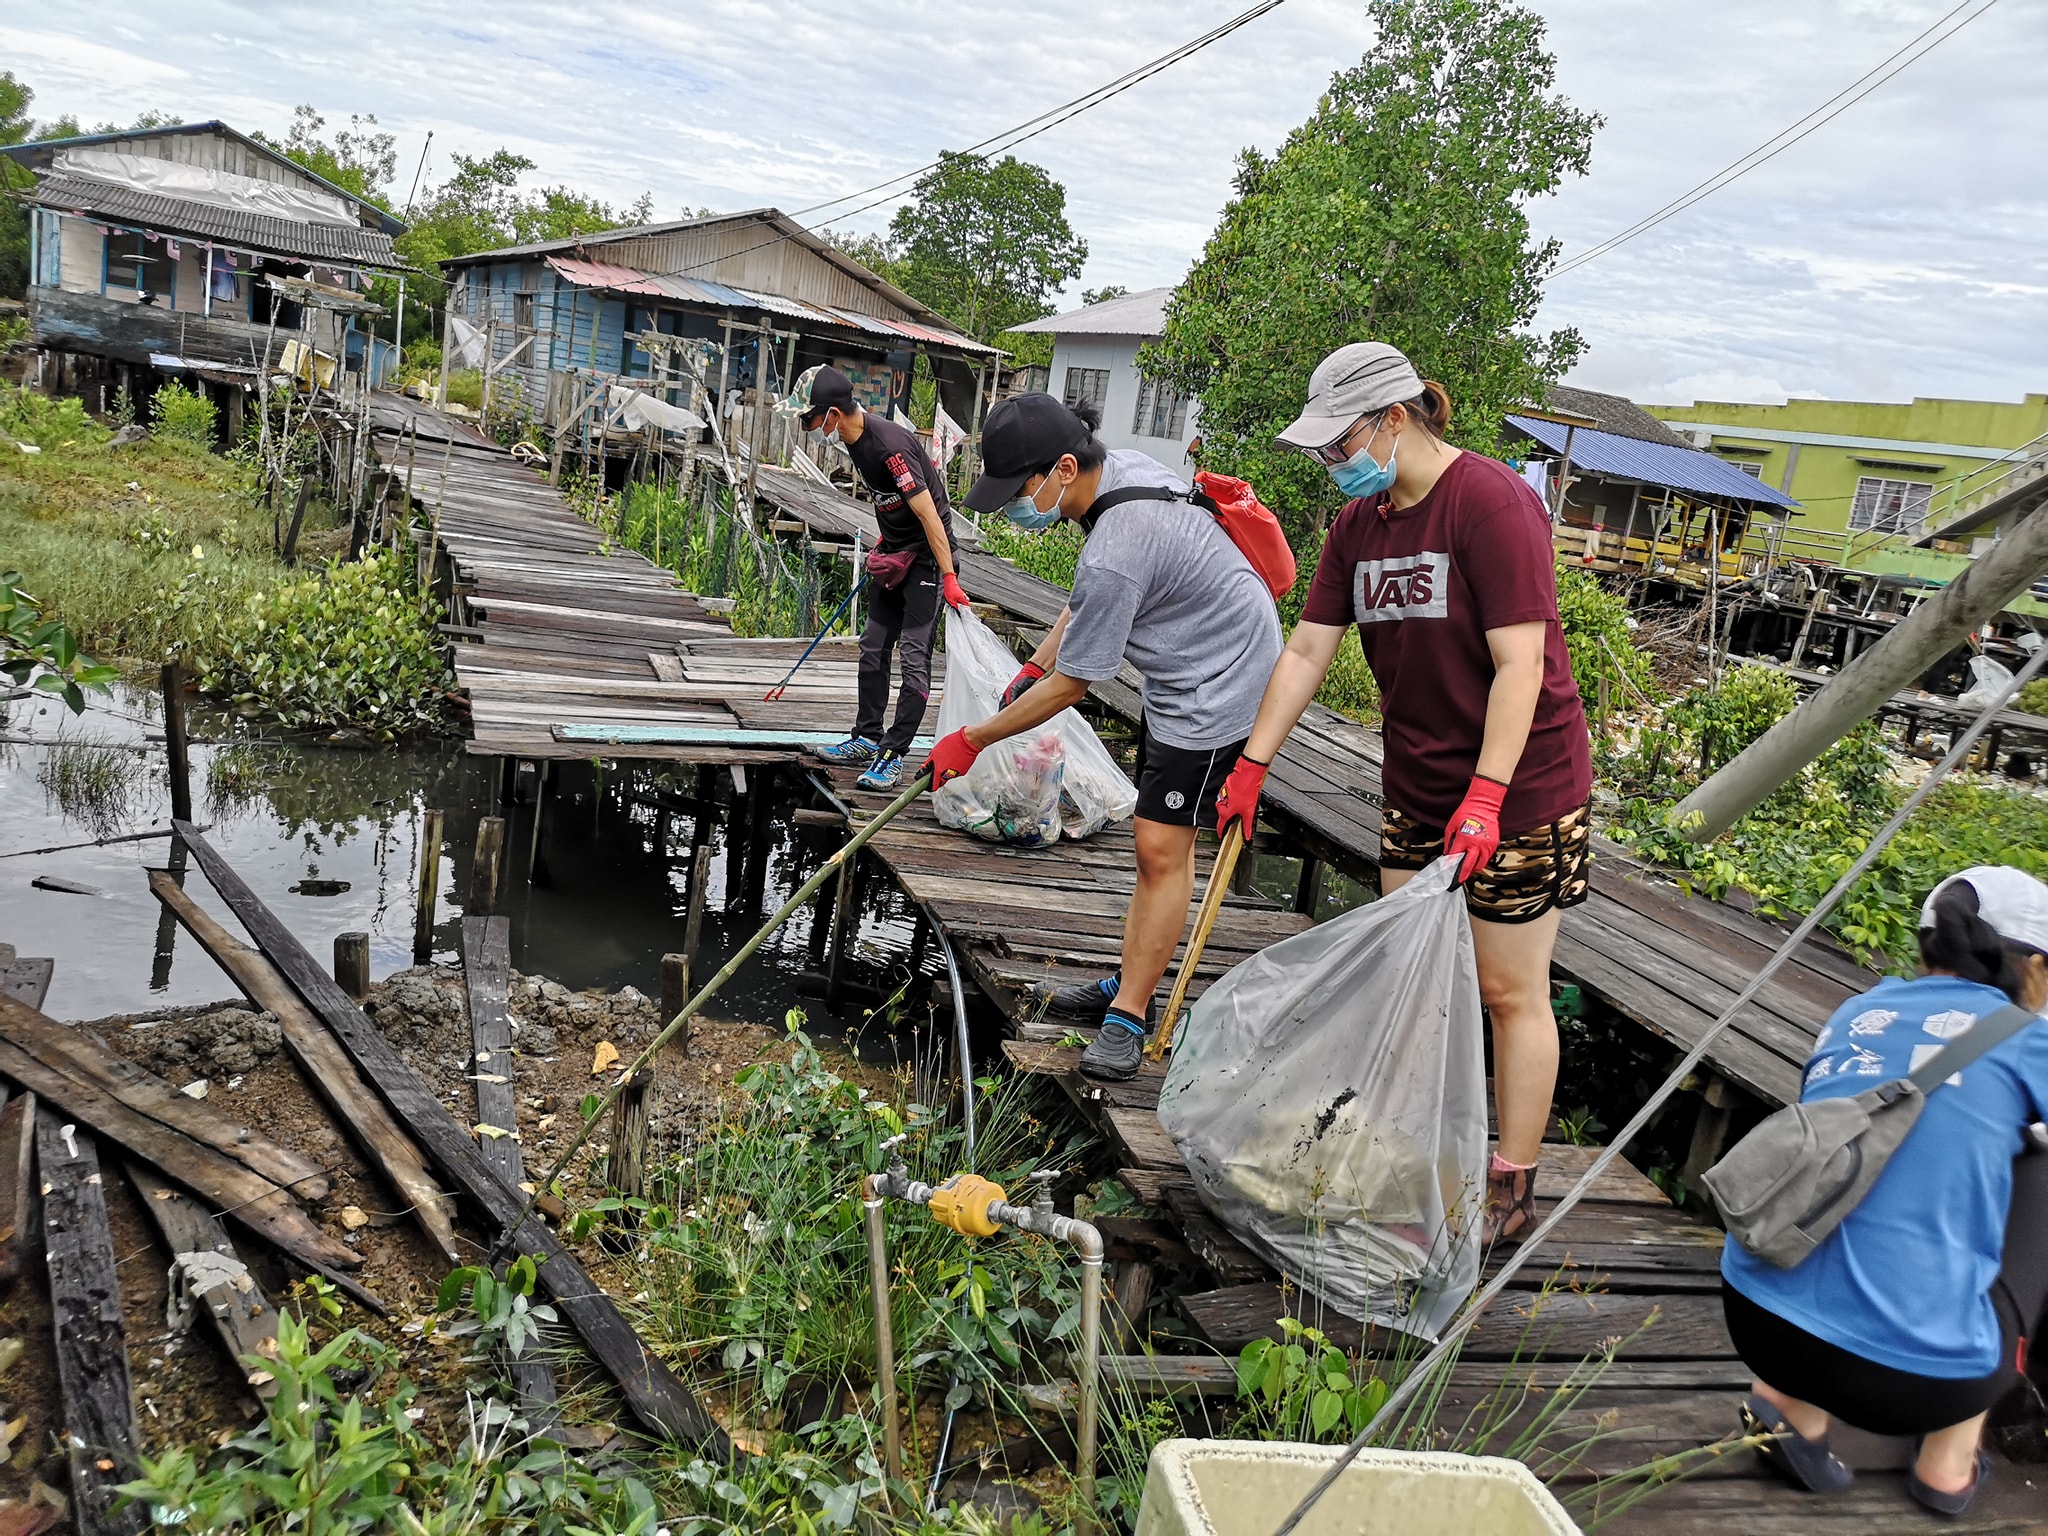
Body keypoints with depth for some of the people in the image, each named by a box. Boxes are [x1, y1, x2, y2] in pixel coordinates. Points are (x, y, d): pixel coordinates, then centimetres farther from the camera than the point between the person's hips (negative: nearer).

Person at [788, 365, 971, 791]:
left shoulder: (890, 445, -27)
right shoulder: (855, 435, 1)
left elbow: (928, 514, -28)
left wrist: (949, 578, -28)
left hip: (927, 553, -10)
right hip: (894, 551, 10)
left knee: (914, 655, -10)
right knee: (873, 647, 13)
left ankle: (893, 755, -10)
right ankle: (867, 740, 24)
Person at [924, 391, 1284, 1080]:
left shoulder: (1114, 556, -32)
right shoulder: (1121, 465, -3)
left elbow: (1070, 685, -21)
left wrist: (972, 739, -9)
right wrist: (1032, 667, 12)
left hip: (1220, 682, -11)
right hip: (1182, 670, 11)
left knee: (1161, 848, -8)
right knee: (1157, 839, 15)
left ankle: (1128, 1018, 1)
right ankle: (1129, 986, 25)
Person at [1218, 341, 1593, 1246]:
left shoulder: (1491, 501, -18)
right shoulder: (1360, 524, 5)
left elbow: (1520, 662, -23)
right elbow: (1307, 653, 7)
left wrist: (1484, 795, -29)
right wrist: (1250, 767, 5)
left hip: (1518, 787, -7)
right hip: (1416, 787, 7)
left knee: (1508, 990, 1)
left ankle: (1513, 1188, 14)